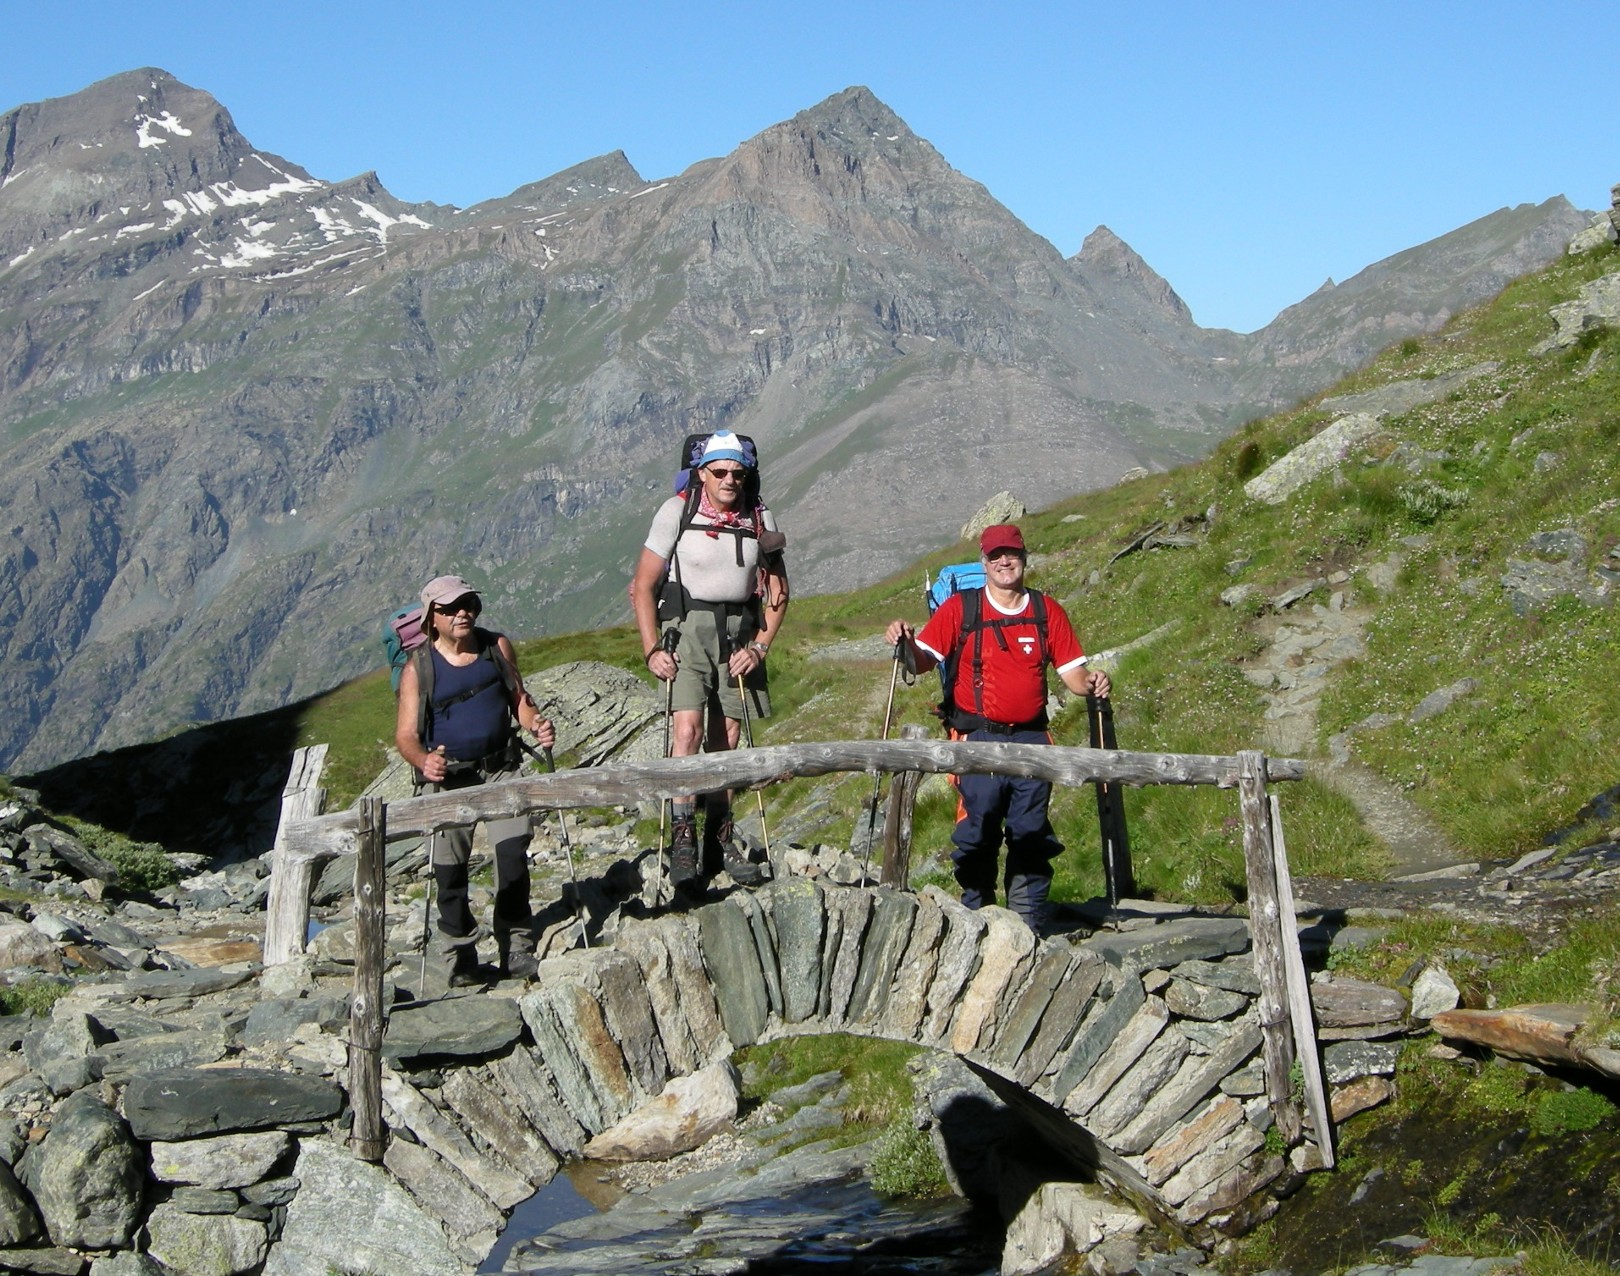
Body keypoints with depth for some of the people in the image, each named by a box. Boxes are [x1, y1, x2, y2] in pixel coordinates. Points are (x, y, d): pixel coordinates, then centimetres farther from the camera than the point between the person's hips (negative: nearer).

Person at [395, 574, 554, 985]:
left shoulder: (497, 647, 4)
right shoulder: (419, 668, -4)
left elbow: (518, 698, 12)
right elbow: (405, 734, -8)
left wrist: (536, 724, -10)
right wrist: (423, 761, -29)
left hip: (500, 769, 2)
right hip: (446, 777, -2)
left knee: (513, 852, -11)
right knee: (449, 867, -1)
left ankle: (514, 946, -1)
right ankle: (461, 957, 13)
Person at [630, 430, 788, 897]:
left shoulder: (760, 520, 2)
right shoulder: (676, 512, -7)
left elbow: (778, 594, 10)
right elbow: (643, 586, -3)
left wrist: (759, 647, -2)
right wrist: (652, 650, -11)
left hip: (739, 633, 3)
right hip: (685, 628, -3)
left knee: (727, 737, 6)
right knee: (688, 728, -19)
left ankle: (720, 837, 18)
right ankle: (682, 837, -16)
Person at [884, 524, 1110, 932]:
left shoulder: (1047, 611, 9)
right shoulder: (960, 608, 2)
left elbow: (1072, 672, 8)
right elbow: (922, 661, -5)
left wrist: (1091, 683, -13)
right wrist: (906, 643, -26)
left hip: (1031, 739, 2)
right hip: (979, 740, -2)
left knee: (1031, 836, 5)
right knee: (978, 833, 1)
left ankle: (1028, 926, 11)